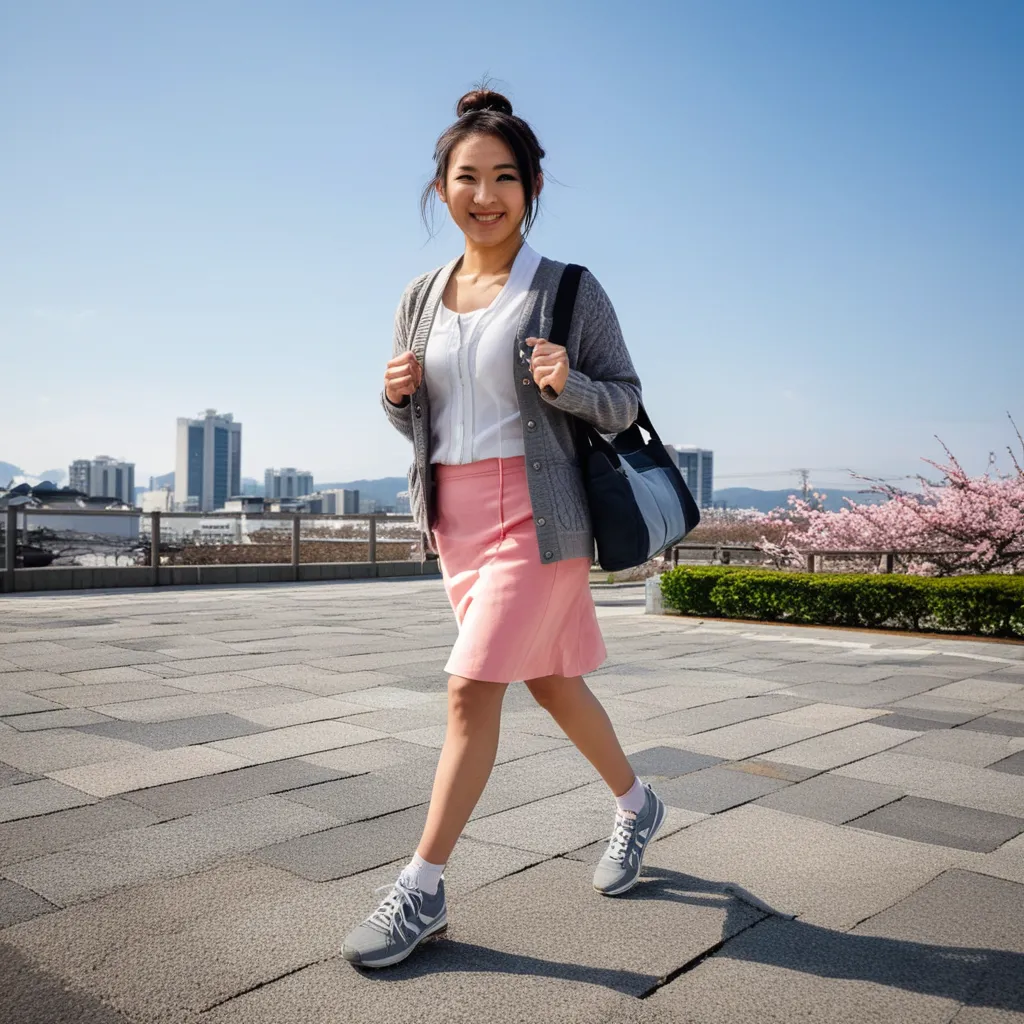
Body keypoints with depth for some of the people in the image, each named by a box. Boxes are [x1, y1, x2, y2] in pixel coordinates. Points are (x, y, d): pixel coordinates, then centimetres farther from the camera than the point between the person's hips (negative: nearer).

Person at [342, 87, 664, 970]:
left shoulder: (570, 291, -5)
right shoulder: (421, 299, 9)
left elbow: (624, 402, -2)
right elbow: (414, 417, 17)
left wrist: (566, 383, -22)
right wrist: (397, 392, -6)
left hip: (536, 516, -6)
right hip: (454, 518, 6)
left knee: (471, 688, -9)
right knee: (550, 681, 16)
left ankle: (423, 891, 5)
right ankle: (637, 806, 39)